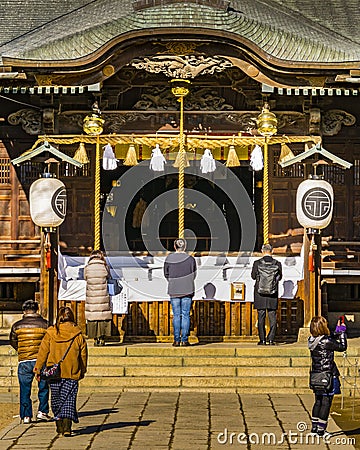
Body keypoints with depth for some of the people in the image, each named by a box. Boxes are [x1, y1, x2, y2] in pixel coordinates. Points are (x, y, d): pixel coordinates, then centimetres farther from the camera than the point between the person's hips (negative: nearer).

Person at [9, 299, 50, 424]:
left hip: (24, 362, 1)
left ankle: (26, 416, 6)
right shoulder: (45, 324, -3)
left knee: (25, 390, 7)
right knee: (43, 387, 15)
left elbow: (13, 342, 13)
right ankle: (42, 411, 12)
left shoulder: (17, 326, 0)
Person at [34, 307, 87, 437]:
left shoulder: (51, 333, -2)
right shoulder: (78, 334, -1)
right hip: (72, 373, -1)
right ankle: (67, 427, -13)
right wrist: (82, 371, 17)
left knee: (56, 399, 14)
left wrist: (38, 368, 9)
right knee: (69, 400, 0)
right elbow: (83, 354, 5)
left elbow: (43, 351, 1)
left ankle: (60, 426, 20)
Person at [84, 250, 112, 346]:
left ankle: (95, 339, 8)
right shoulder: (104, 267, -4)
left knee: (93, 317, 7)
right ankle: (102, 339, 5)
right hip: (103, 297, -1)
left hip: (91, 297, 1)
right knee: (103, 318, 6)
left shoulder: (87, 268, -2)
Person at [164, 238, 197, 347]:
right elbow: (193, 275, 5)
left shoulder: (169, 258, -3)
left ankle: (176, 340, 3)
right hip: (187, 289, -1)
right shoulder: (191, 259, -5)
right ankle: (184, 340, 2)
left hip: (173, 290, 1)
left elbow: (166, 275, 5)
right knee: (185, 315, 4)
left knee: (176, 315, 5)